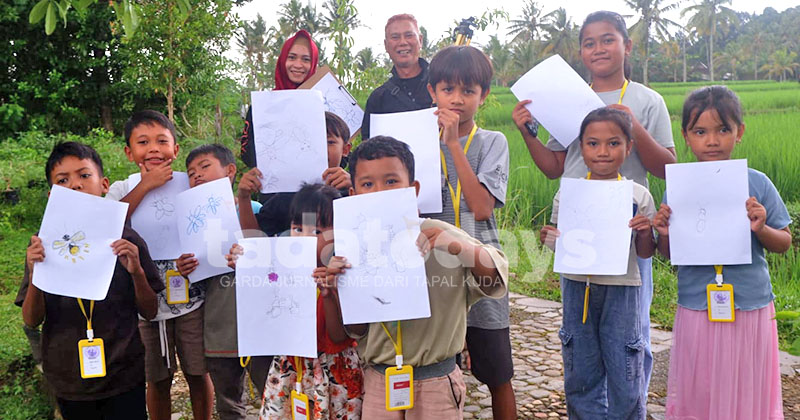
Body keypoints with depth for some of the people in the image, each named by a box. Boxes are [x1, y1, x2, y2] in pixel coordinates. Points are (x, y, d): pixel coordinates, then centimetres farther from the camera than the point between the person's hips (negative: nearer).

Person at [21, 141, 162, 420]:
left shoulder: (125, 239, -6)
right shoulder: (44, 243, -3)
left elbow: (149, 312, -2)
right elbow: (32, 321, -2)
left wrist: (136, 270, -20)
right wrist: (34, 274, -20)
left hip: (124, 375, -1)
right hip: (68, 380, 1)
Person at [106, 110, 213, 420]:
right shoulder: (123, 190, -2)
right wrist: (145, 187, -23)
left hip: (191, 298, 0)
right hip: (147, 301, 0)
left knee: (198, 374, 11)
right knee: (158, 380, 14)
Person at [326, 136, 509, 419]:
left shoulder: (437, 235, -12)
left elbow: (495, 280, -14)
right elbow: (358, 331, 4)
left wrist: (458, 246, -31)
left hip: (435, 384, -2)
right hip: (378, 383, 3)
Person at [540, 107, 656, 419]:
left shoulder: (639, 196, -2)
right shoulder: (567, 194, 0)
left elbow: (645, 253, 3)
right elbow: (561, 244, 6)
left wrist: (646, 233, -16)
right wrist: (550, 239, -15)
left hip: (621, 289, -1)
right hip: (577, 287, 1)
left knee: (624, 372, 6)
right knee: (581, 373, 12)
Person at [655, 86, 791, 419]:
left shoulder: (756, 184, -5)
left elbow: (784, 244, 3)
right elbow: (667, 254, 3)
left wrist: (760, 229, -17)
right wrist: (664, 234, -18)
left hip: (752, 309, 0)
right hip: (696, 311, 0)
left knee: (748, 393, 13)